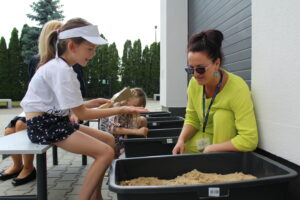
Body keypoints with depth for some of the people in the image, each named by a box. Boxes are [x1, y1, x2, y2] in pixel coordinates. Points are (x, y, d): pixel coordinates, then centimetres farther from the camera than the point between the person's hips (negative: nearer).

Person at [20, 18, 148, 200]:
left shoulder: (58, 65, 9)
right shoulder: (61, 70, -21)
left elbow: (75, 106, 12)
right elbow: (82, 114, -19)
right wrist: (121, 110, -16)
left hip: (55, 121, 10)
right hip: (44, 126, -10)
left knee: (108, 139, 7)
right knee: (106, 152, -18)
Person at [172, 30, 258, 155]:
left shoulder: (237, 89, -28)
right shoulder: (194, 83, -12)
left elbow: (249, 140, -31)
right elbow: (191, 119, 2)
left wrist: (211, 148, -29)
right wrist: (181, 140, -17)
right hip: (203, 138, 3)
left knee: (222, 115, -29)